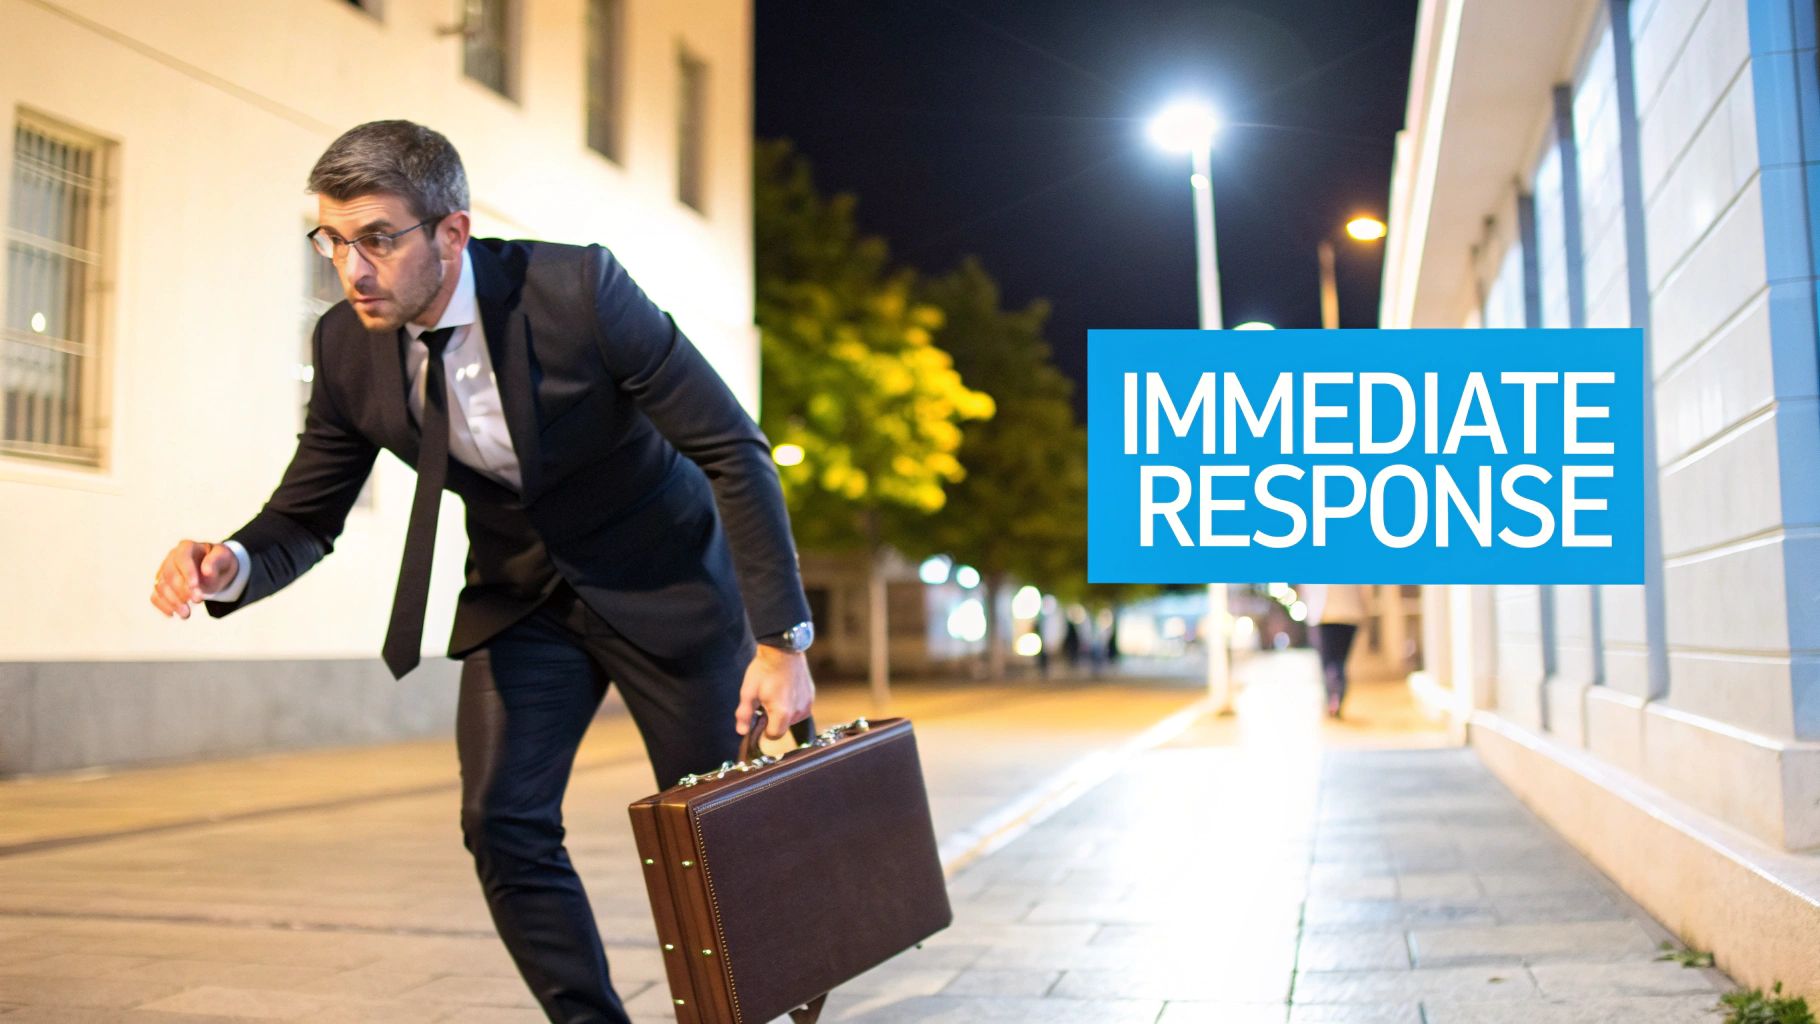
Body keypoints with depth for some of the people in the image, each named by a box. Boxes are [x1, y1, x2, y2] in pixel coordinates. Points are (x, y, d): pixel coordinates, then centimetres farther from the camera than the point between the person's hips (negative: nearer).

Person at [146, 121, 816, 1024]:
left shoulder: (578, 288, -27)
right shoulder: (347, 346, -12)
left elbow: (733, 450, -23)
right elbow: (305, 517, -1)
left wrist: (781, 641, -25)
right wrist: (233, 567, -26)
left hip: (663, 579, -4)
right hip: (521, 595, 4)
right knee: (503, 824, -7)